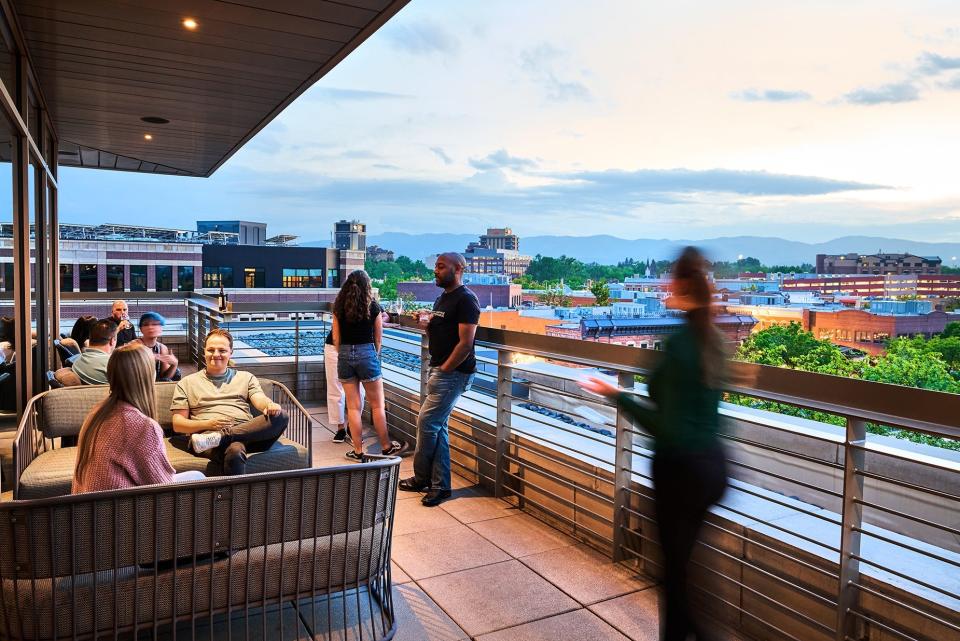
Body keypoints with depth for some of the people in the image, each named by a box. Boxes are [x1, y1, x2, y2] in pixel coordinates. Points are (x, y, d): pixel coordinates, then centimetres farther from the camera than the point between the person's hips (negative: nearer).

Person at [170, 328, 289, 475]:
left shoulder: (246, 378, 26)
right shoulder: (187, 383, 22)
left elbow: (260, 400, 8)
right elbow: (177, 425, 14)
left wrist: (270, 406, -19)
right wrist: (207, 424, -7)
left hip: (247, 432, 3)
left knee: (280, 416, -31)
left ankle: (218, 437, -38)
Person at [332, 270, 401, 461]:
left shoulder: (339, 308, 3)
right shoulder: (373, 307, -2)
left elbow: (336, 338, 5)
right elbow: (378, 338, 4)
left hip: (344, 355, 3)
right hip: (367, 353, -3)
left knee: (353, 407, 8)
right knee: (377, 405, 9)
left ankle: (358, 451, 13)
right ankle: (386, 446, 18)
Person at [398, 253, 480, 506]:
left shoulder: (465, 299, -13)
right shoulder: (442, 298, 16)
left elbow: (465, 343, -19)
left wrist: (444, 369, -16)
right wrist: (427, 326, 2)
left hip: (454, 372, -9)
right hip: (439, 370, 9)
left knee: (426, 422, -5)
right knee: (437, 427, 10)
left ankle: (422, 478, 14)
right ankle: (439, 485, 18)